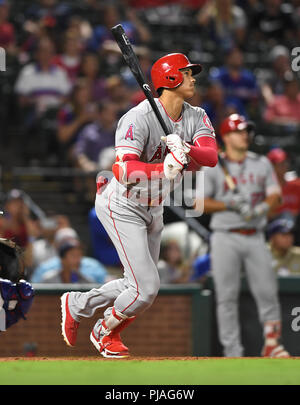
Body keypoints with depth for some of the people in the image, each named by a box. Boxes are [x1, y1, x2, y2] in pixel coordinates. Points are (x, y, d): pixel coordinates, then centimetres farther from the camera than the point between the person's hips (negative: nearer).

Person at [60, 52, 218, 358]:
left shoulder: (196, 118, -4)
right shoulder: (139, 118, -26)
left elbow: (211, 156, -21)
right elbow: (124, 170, -38)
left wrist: (186, 150, -42)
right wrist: (164, 169, -55)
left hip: (154, 210, 8)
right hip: (123, 207, -8)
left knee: (141, 286, 15)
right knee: (146, 288, -13)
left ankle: (76, 304, 36)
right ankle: (106, 333, 15)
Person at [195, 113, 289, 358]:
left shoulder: (262, 164, 13)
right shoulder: (213, 168, 4)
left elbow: (275, 195, 6)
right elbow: (200, 203, -3)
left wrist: (262, 207, -16)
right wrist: (231, 204, -14)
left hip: (255, 237, 2)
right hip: (226, 238, -2)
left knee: (267, 291, -7)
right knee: (227, 296, -4)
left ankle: (272, 343, 3)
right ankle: (232, 352, -1)